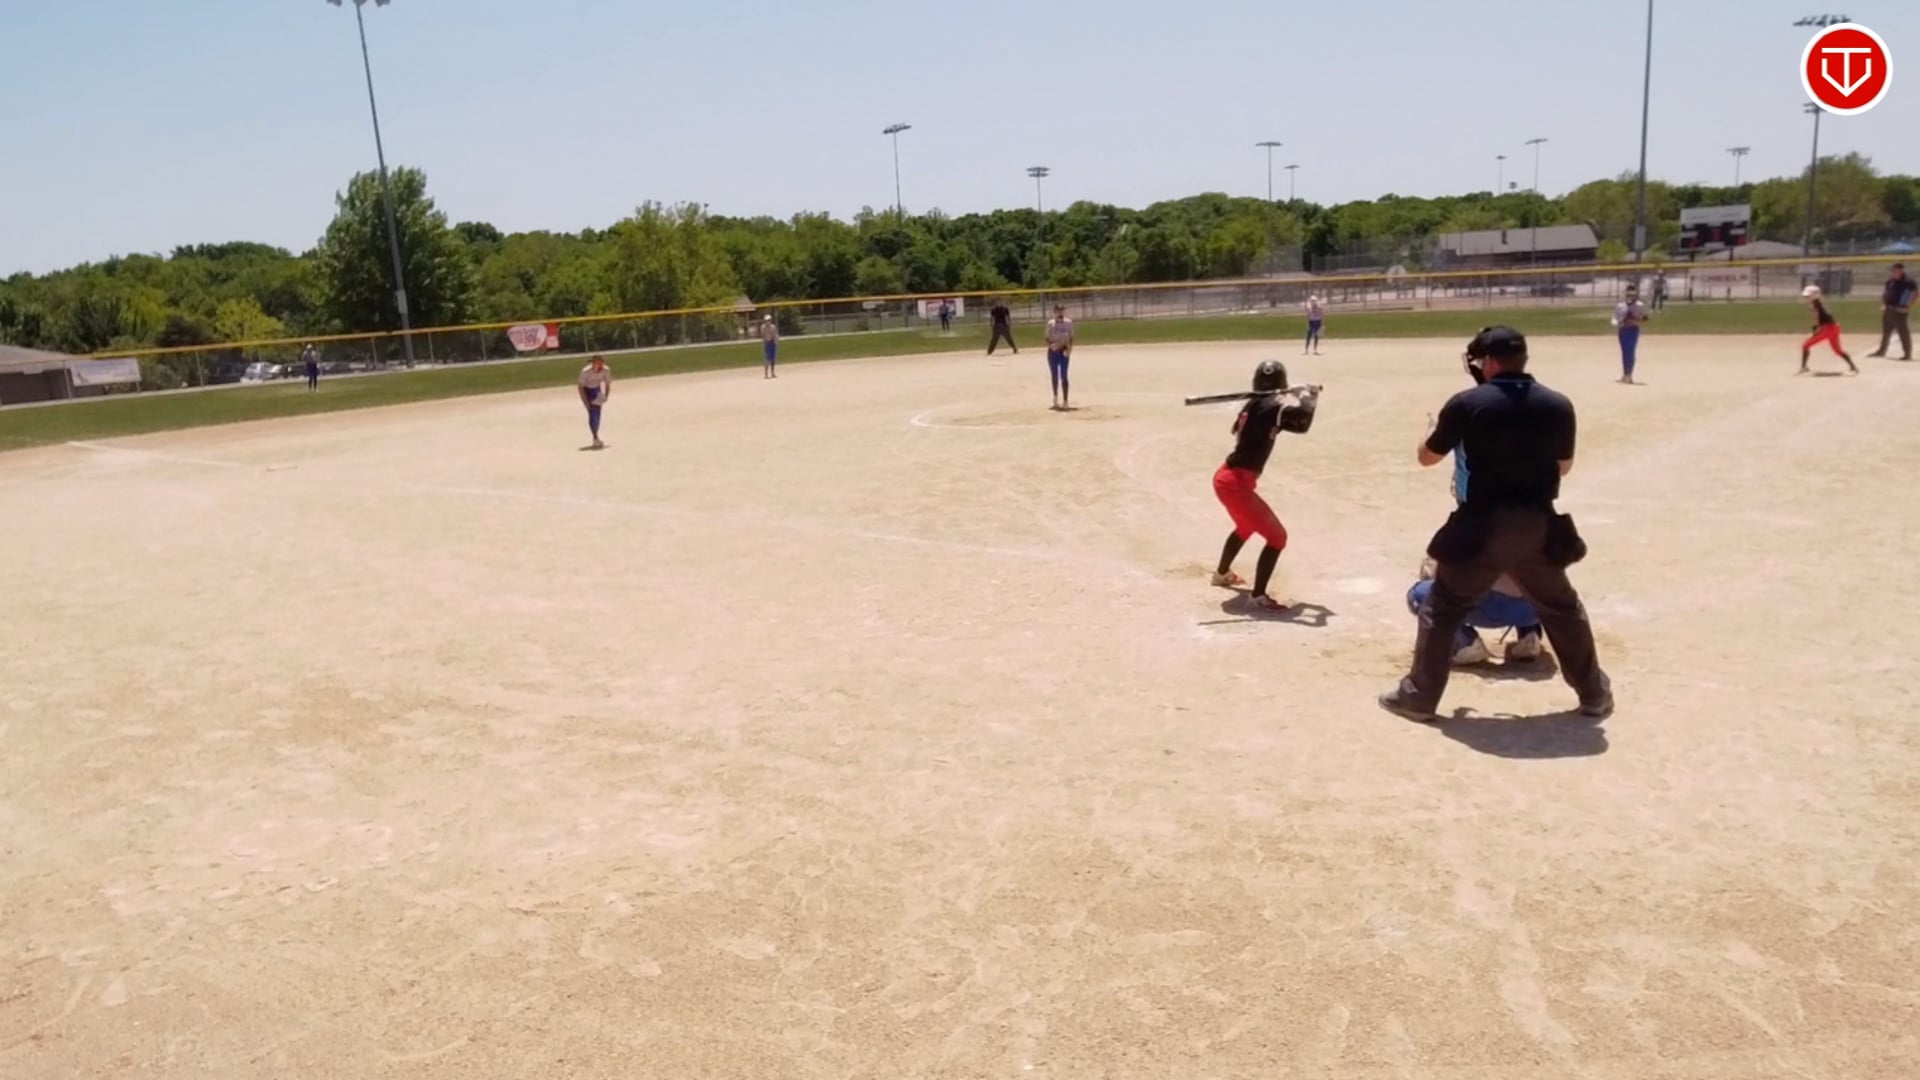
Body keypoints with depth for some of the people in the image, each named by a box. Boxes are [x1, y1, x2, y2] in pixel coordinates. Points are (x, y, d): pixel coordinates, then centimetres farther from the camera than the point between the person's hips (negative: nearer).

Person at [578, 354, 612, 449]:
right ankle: (596, 438, -19)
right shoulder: (585, 371, -29)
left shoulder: (605, 371, -19)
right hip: (587, 391, -4)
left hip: (597, 390, 4)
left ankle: (596, 439, 15)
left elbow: (608, 384, -3)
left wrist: (606, 397, -13)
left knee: (597, 414, 4)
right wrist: (586, 402, -24)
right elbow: (581, 387, -20)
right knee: (592, 414, -15)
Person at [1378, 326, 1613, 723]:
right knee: (1563, 609, 22)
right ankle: (1595, 695, 31)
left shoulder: (1467, 404, -9)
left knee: (1443, 608, 10)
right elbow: (1564, 466, 13)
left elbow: (1427, 456, 3)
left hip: (1483, 526, -3)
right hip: (1538, 526, 3)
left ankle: (1418, 697, 12)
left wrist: (1437, 426, 23)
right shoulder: (1558, 405, 0)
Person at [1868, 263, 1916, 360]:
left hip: (1899, 311, -8)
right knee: (1886, 331, 19)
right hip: (1888, 309, 8)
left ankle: (1908, 353, -3)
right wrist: (1883, 304, 10)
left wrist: (1909, 306, -20)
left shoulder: (1908, 282, -11)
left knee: (1903, 332, -7)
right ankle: (1882, 351, 32)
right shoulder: (1890, 281, 11)